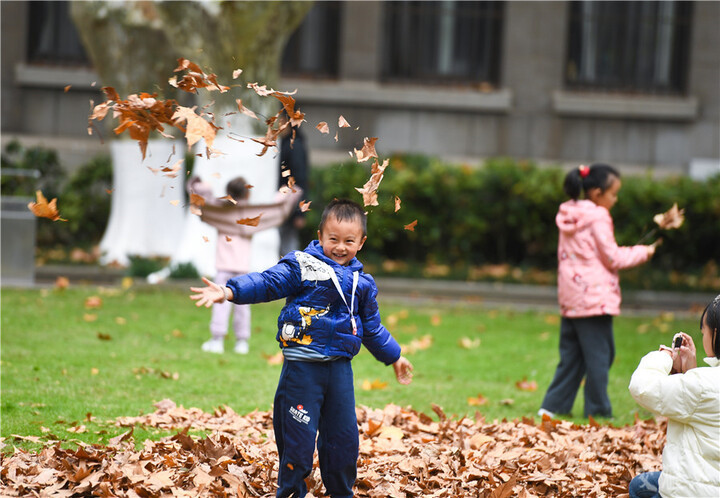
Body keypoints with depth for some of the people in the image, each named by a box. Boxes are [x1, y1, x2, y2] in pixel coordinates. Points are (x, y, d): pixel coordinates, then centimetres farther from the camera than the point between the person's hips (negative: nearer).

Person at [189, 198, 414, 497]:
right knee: (299, 434, -5)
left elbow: (372, 328, 25)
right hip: (302, 366, -4)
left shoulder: (362, 283, 12)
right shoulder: (302, 266, -3)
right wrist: (229, 292, -27)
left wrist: (394, 357, 33)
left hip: (339, 368, 4)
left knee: (344, 436, 8)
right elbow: (268, 282, -12)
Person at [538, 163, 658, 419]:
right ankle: (598, 410, 5)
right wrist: (642, 253, 2)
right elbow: (612, 259, -12)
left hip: (570, 299, 8)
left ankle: (553, 406, 11)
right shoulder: (598, 218, -13)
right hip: (594, 298, -8)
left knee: (570, 356, 13)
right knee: (599, 356, 1)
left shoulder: (569, 217, 13)